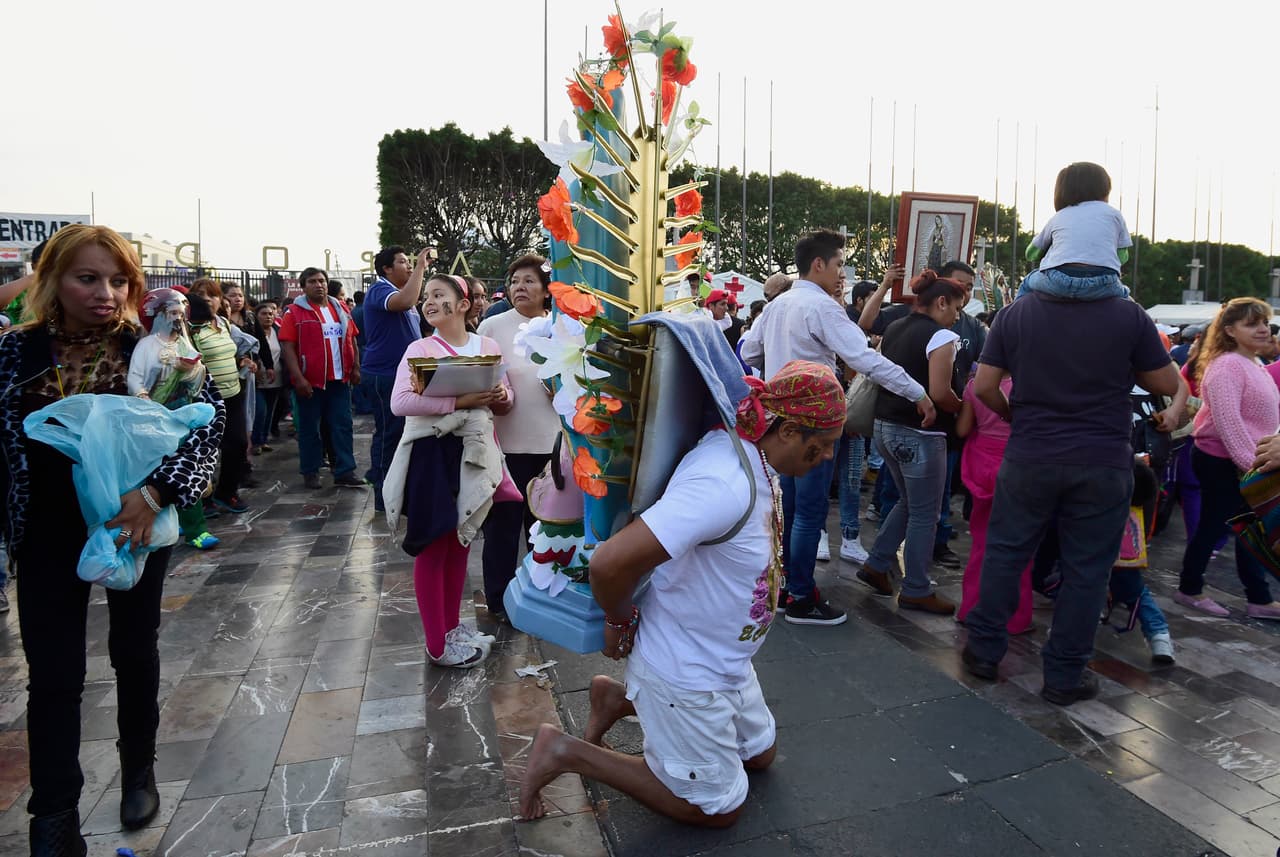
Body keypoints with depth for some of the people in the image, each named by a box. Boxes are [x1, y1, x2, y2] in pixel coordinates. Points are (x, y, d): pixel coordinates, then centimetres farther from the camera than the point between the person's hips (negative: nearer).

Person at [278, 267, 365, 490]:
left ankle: (345, 471, 9)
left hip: (340, 379, 4)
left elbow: (351, 340, 16)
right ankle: (310, 472, 17)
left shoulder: (340, 309, 11)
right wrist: (298, 378, -17)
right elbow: (287, 347, -10)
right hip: (310, 381, -4)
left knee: (342, 425, 4)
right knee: (309, 428, 6)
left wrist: (356, 368, 7)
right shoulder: (295, 312, -5)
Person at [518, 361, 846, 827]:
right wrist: (619, 621, -19)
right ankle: (566, 751, 12)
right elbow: (610, 562, -39)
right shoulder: (725, 486, -36)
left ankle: (620, 698, 27)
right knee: (718, 808, 11)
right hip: (685, 671, -9)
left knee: (760, 753, 27)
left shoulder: (755, 456, -6)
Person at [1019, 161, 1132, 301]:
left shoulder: (1056, 218, 22)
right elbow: (1123, 257, 20)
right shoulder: (1113, 214, 19)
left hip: (1058, 283, 0)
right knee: (1122, 293, 34)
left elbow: (1031, 254, 30)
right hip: (1102, 286, 0)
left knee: (1027, 284, 30)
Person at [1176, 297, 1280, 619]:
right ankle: (1189, 590, 17)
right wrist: (1248, 462, -26)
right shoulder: (1227, 366, -18)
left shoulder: (1254, 365, 14)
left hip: (1245, 462, 10)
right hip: (1222, 462, -10)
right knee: (1213, 526, 2)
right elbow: (1227, 420, -25)